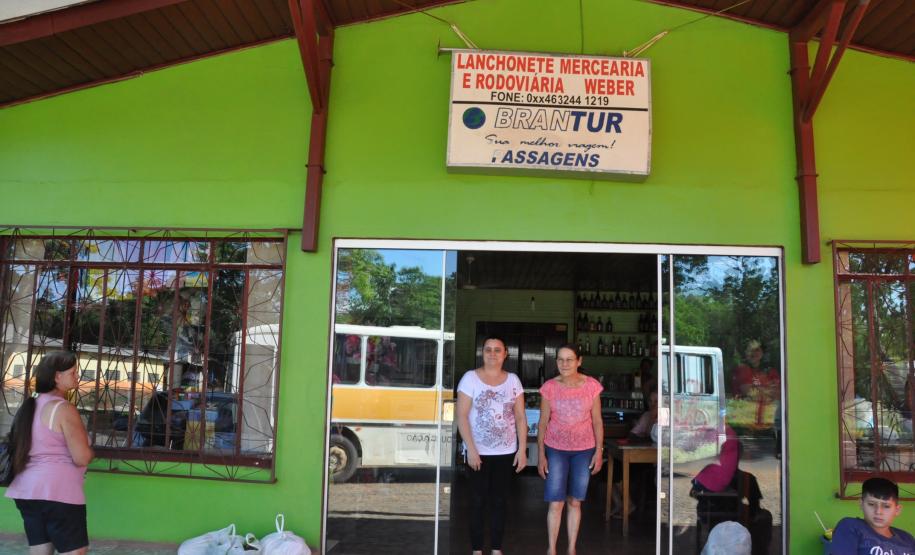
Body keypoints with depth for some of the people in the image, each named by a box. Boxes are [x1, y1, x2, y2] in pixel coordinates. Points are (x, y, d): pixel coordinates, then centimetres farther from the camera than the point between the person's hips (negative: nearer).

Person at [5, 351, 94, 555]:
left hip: (27, 490, 9)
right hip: (58, 493, -9)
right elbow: (82, 457, -18)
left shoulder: (30, 406, 11)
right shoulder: (63, 409, -15)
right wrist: (87, 449, 2)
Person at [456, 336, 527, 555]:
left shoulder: (513, 380, 4)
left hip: (506, 452, 3)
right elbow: (462, 416, -9)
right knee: (478, 501, 6)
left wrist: (522, 449, -2)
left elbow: (521, 417, 5)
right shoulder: (470, 378, -6)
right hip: (478, 452, -3)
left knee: (500, 501, 10)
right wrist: (471, 449, -15)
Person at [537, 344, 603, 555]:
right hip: (556, 449, 0)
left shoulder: (592, 386, -6)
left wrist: (599, 451, -2)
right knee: (555, 503, -2)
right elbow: (543, 423, -1)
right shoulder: (549, 388, -7)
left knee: (575, 502, 8)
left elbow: (597, 421, 0)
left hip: (583, 450, 1)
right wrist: (541, 455, -3)